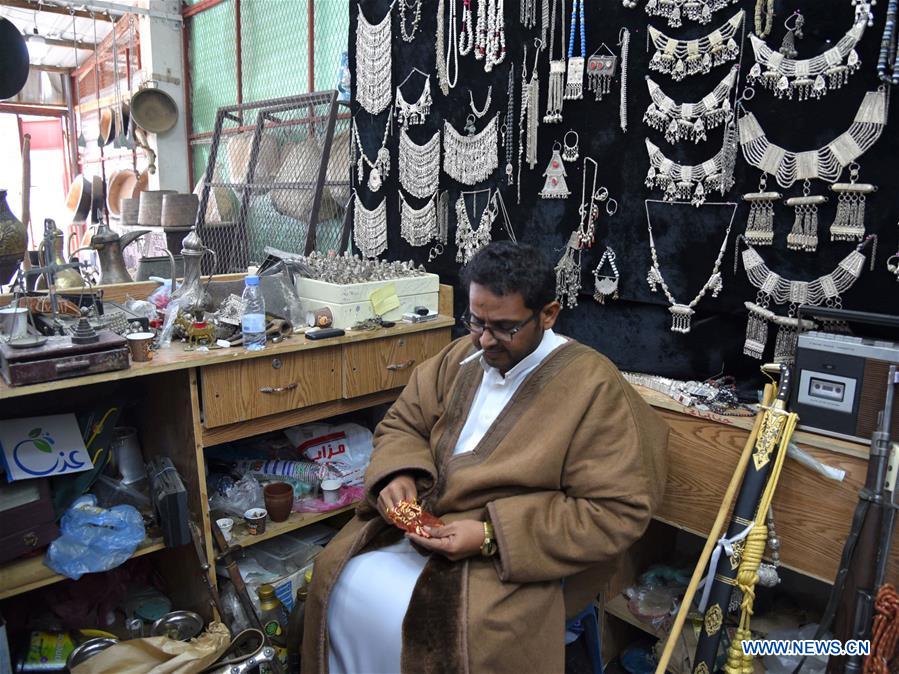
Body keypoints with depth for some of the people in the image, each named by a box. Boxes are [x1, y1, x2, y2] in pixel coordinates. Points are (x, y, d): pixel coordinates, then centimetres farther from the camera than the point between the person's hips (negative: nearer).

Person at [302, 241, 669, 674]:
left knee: (425, 626, -27)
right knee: (343, 582, -10)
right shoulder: (462, 356, 4)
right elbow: (401, 423, 14)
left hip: (520, 560, -5)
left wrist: (491, 536, -23)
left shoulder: (594, 388, -16)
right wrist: (398, 474, -11)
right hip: (422, 526, 6)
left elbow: (618, 512, -18)